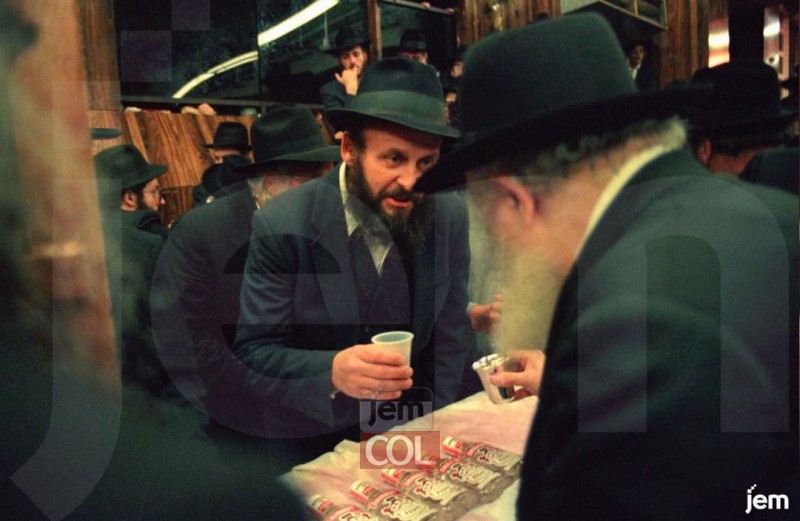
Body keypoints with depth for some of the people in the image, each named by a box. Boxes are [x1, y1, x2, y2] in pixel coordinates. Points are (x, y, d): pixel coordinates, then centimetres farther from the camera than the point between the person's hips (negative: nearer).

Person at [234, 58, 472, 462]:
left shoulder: (449, 216, -7)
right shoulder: (281, 226, -17)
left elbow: (450, 335, 1)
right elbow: (252, 353, -15)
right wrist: (332, 372, -32)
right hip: (313, 441, -2)